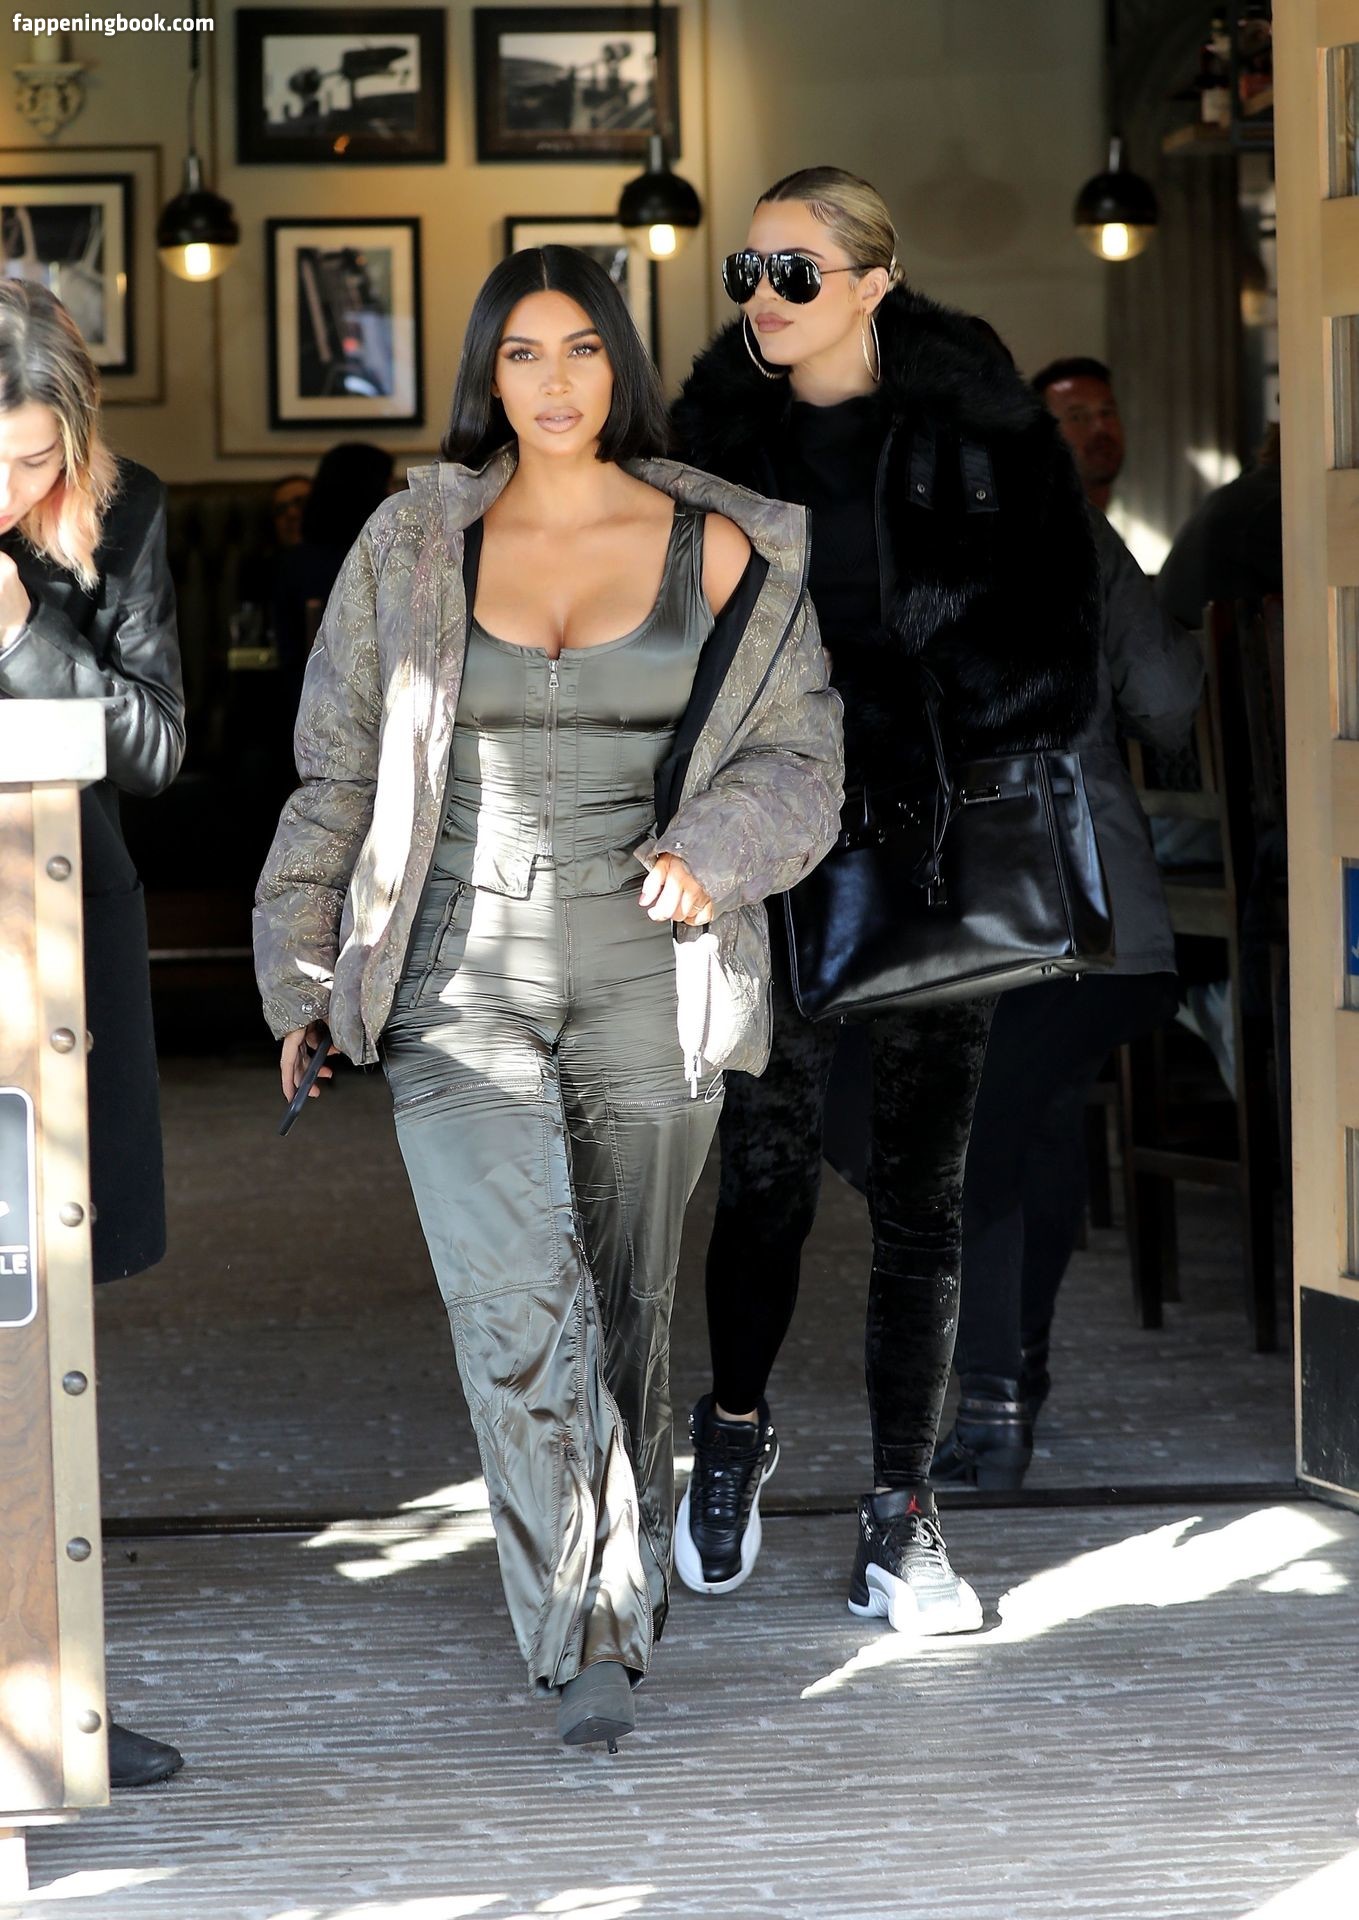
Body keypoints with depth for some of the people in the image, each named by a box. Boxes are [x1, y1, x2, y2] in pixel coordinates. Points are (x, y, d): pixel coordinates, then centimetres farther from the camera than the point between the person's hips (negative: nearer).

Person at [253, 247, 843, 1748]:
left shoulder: (719, 551, 4)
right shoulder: (413, 548, 6)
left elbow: (802, 760, 8)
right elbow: (334, 773, 12)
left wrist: (716, 852, -12)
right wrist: (302, 979, 11)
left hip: (647, 975, 1)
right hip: (460, 982, -1)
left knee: (625, 1314, 9)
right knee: (518, 1306, -16)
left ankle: (614, 1608, 25)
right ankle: (586, 1637, -11)